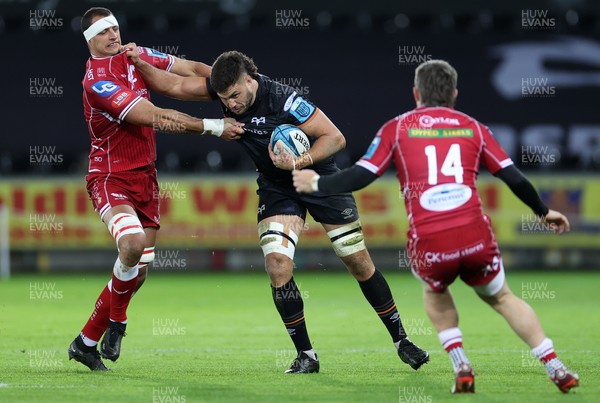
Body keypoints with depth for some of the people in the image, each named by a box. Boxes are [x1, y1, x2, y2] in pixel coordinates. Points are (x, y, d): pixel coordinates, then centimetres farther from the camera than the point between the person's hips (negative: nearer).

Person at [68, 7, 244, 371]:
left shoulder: (134, 56, 5)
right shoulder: (96, 82, -19)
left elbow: (191, 68, 12)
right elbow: (155, 117, -24)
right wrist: (213, 127, -25)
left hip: (144, 177, 7)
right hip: (111, 177, -7)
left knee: (139, 269, 4)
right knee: (132, 244, -32)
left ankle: (86, 342, 16)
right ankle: (116, 322, -7)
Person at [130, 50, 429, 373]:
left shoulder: (282, 99, -29)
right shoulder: (225, 88, -15)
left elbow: (335, 137, -24)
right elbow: (172, 86, -5)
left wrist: (300, 163, -36)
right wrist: (139, 63, -19)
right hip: (276, 187, 4)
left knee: (359, 262, 2)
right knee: (278, 266, -15)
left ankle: (400, 340, 19)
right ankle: (306, 355, -2)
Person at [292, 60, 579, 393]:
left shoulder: (397, 128, 10)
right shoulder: (473, 128, 15)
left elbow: (359, 177, 4)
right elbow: (514, 178, 15)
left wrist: (316, 184, 19)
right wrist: (544, 212, 31)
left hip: (428, 242, -1)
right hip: (476, 235, 1)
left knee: (435, 294, 33)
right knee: (501, 297, 25)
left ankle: (461, 367, 16)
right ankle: (556, 368, 17)